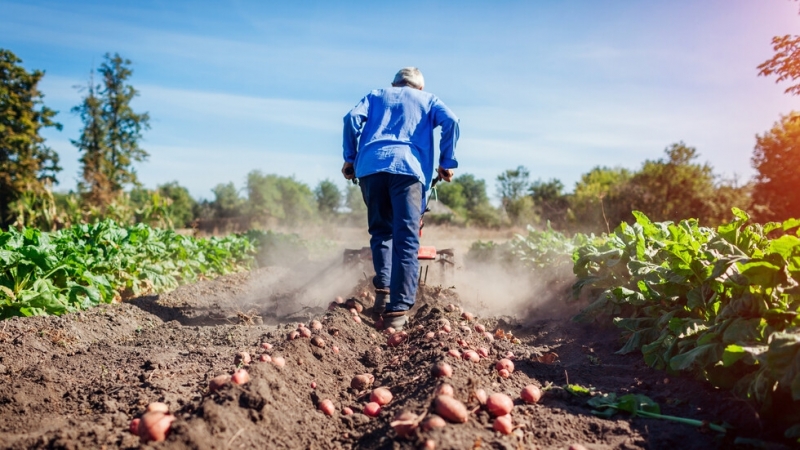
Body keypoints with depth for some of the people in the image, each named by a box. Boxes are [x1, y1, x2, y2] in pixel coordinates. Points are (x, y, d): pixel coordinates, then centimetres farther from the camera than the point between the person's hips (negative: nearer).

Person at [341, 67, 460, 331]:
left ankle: (383, 291, 0)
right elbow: (451, 121, 8)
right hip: (408, 167, -2)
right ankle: (398, 310, -15)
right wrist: (447, 163, 10)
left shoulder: (376, 95, 31)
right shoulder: (427, 100, 28)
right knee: (406, 240, -7)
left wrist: (350, 158, 15)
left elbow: (352, 118, 12)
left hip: (370, 166, 2)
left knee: (381, 232, 16)